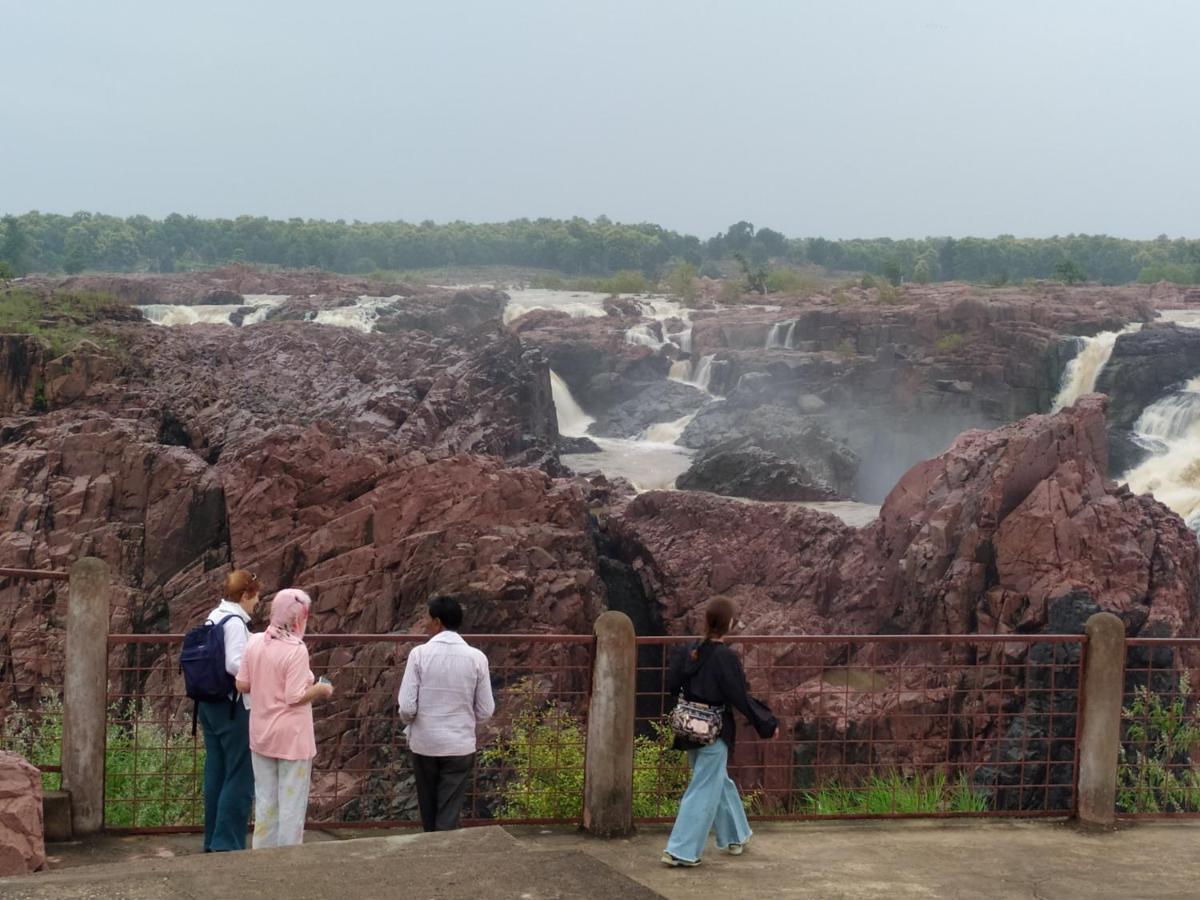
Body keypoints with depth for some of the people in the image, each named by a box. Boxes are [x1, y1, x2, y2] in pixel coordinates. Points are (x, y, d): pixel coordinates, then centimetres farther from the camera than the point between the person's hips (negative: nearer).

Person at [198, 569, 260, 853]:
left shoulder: (213, 618, 11)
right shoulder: (235, 621, -16)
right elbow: (235, 664, -24)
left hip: (209, 704, 9)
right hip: (232, 706, -9)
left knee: (216, 772, 14)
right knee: (239, 775, -3)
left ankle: (212, 840, 20)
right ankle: (227, 843, -2)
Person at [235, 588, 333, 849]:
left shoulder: (255, 642, -1)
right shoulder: (296, 649, -20)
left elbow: (242, 685, 3)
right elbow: (295, 697, -21)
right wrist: (320, 690, -5)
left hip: (261, 735, 6)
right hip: (291, 738, -6)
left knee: (265, 800, 17)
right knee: (292, 804, 5)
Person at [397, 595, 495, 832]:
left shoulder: (419, 654, -10)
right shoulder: (476, 657, -5)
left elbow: (407, 707, -12)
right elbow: (485, 711, -2)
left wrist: (409, 721, 10)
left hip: (424, 744, 0)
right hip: (460, 746, 0)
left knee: (428, 810, 18)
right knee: (449, 815, 4)